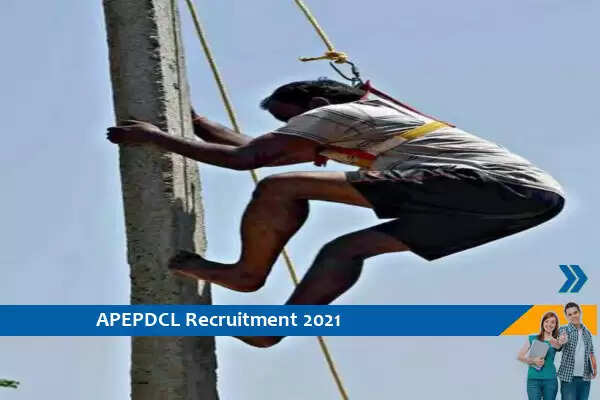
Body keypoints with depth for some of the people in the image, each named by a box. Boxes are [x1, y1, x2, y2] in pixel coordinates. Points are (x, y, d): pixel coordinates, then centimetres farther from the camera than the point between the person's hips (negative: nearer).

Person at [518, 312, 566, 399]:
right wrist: (533, 360, -15)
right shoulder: (533, 338, 7)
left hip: (550, 379, 1)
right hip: (533, 379, -1)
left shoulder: (556, 341, 5)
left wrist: (556, 343, -47)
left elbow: (558, 346, -21)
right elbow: (520, 356, 3)